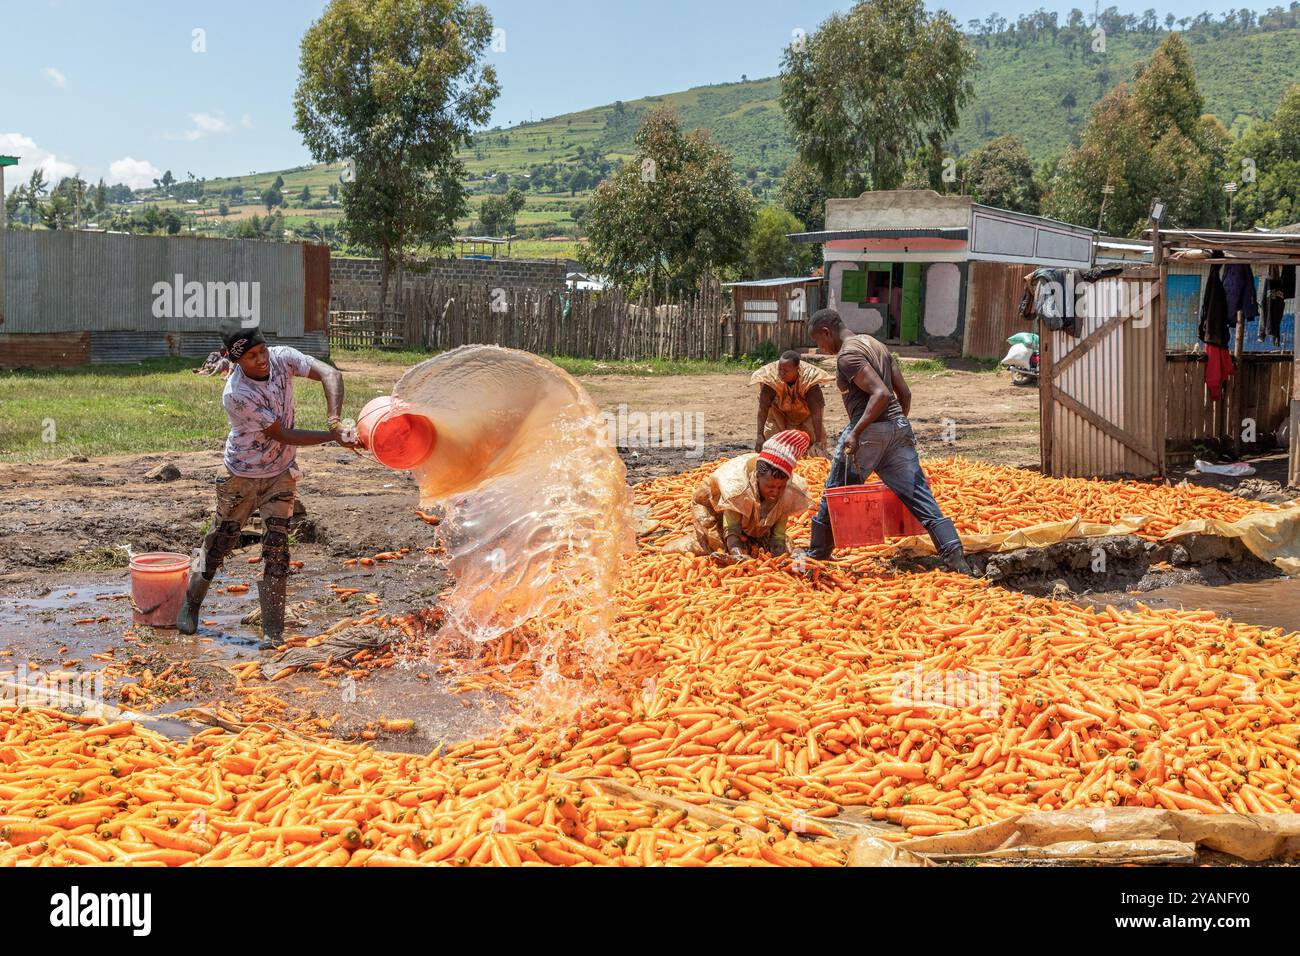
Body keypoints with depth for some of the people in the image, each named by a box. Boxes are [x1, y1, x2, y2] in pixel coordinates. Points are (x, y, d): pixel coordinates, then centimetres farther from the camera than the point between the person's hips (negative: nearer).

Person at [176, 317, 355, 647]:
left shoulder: (281, 357, -16)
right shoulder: (235, 394, -28)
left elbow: (330, 375, -24)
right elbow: (283, 435, -26)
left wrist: (334, 420, -39)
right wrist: (334, 436, -30)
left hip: (280, 473, 3)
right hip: (242, 475, -3)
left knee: (276, 547, -4)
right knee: (221, 541, 11)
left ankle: (273, 631, 0)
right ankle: (191, 603, 34)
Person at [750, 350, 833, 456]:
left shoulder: (809, 379, -37)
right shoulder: (771, 376, -35)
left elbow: (816, 412, -39)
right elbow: (763, 408, -35)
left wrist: (818, 442, -44)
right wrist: (760, 435, -42)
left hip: (806, 413, -1)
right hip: (780, 411, 1)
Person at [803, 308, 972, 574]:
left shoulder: (847, 355, -9)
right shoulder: (875, 344, 18)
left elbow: (880, 393, -21)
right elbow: (904, 393, 17)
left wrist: (856, 432, -21)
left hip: (870, 432, -8)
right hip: (900, 428, 8)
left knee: (834, 496, 9)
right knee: (919, 496, 3)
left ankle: (818, 555, 21)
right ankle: (956, 559, -5)